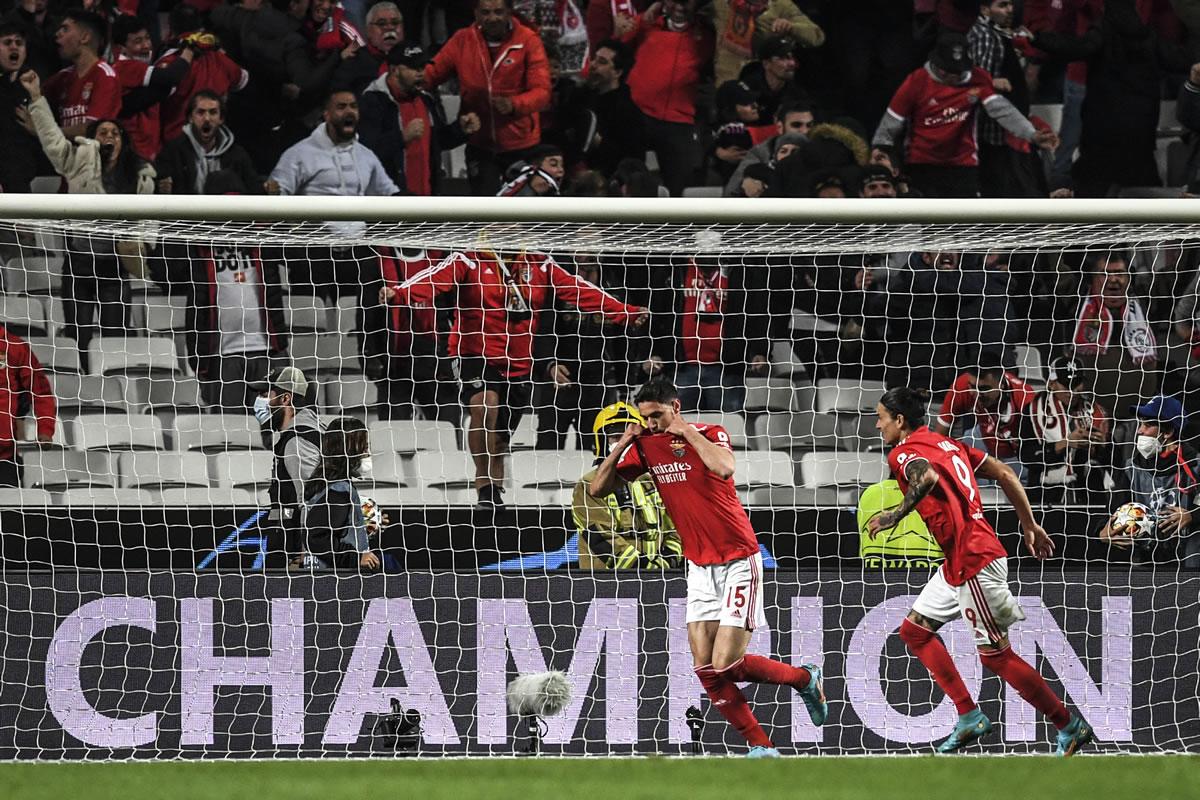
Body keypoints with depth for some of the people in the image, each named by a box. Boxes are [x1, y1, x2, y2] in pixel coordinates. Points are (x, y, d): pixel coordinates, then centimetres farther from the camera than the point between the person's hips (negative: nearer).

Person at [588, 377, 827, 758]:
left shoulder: (710, 434, -11)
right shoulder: (645, 446, 3)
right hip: (699, 566, 6)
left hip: (738, 561, -6)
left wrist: (686, 432, -22)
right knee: (705, 669, -6)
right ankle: (760, 746, 1)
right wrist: (623, 443, -8)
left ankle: (806, 679, 13)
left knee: (725, 665, -12)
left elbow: (724, 469, -33)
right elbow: (598, 488, 4)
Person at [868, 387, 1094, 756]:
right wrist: (1030, 526, 20)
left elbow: (927, 477, -34)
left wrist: (896, 515, -29)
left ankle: (1070, 725, 3)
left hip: (974, 562, -10)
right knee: (914, 630, 16)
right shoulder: (947, 444, 16)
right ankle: (970, 717, 14)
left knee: (996, 655, -3)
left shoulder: (903, 453, -10)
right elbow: (1004, 473, 16)